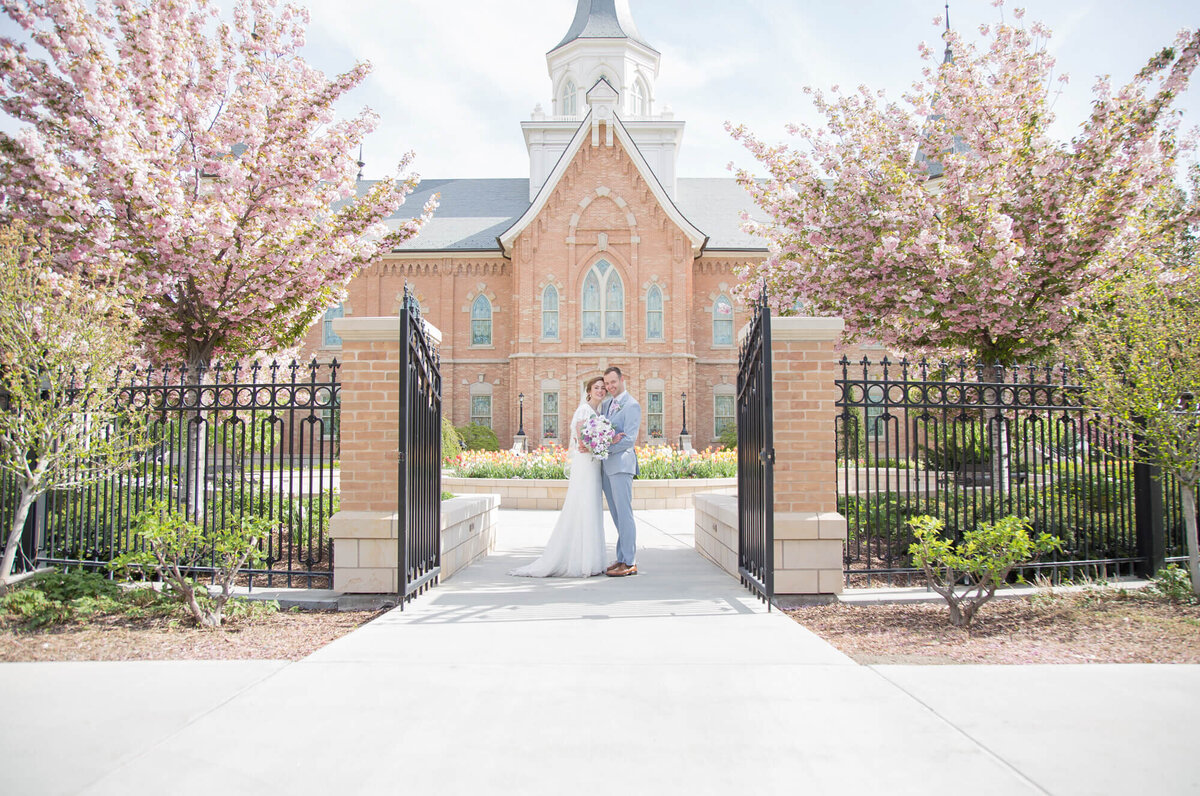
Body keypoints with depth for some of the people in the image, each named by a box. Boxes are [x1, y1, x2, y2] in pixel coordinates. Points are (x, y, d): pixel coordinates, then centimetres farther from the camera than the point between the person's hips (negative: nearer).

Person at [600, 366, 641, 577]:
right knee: (617, 516, 10)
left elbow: (629, 440, -14)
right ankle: (622, 559, 17)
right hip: (606, 465, 8)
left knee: (624, 514, -6)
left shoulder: (632, 405, -7)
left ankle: (629, 563, -1)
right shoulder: (605, 404, 17)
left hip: (621, 464, -7)